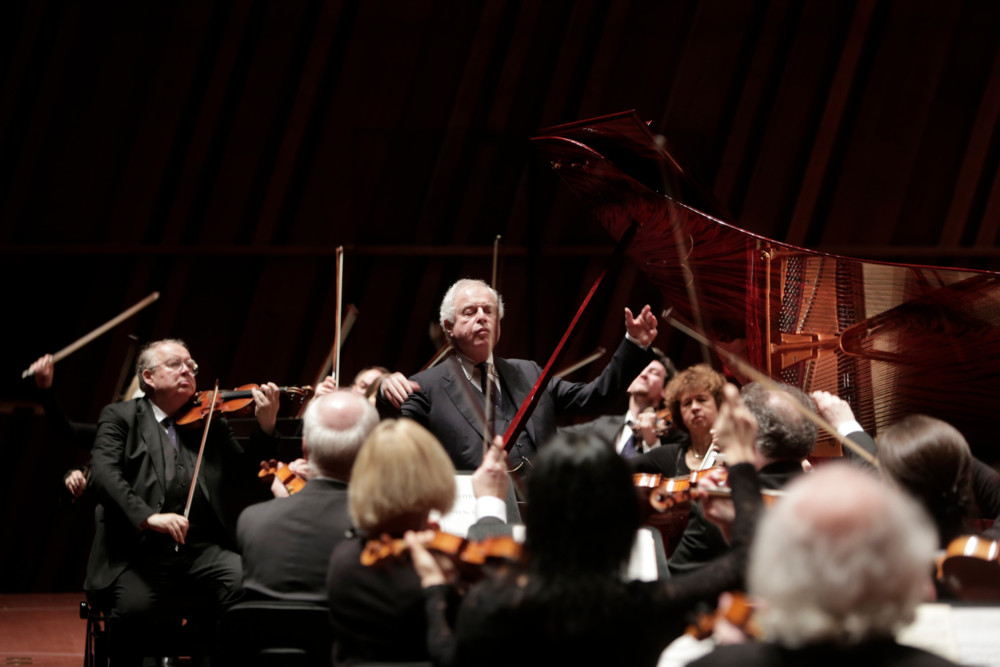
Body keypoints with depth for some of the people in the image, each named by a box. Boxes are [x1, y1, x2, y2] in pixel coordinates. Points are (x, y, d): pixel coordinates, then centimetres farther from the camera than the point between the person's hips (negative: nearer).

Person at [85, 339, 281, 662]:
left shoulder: (211, 422, 20)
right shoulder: (121, 417, 10)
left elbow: (245, 477, 13)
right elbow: (104, 473, -7)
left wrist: (266, 426, -3)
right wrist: (146, 516, -24)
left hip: (204, 549, 3)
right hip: (141, 548, -3)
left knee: (246, 584, -27)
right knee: (136, 609, -33)